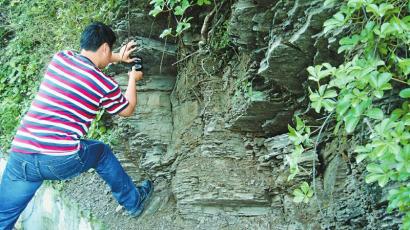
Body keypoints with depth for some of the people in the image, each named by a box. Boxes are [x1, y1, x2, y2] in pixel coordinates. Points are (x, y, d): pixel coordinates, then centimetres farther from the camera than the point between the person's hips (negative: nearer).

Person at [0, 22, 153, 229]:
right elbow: (127, 110, 19)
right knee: (101, 152, 27)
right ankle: (134, 202, 43)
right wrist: (133, 79, 35)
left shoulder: (60, 58, 10)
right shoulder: (105, 85, -3)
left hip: (20, 157, 4)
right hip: (62, 161, -3)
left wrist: (117, 57, 43)